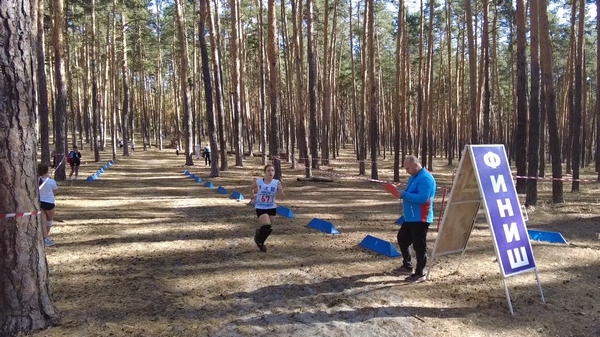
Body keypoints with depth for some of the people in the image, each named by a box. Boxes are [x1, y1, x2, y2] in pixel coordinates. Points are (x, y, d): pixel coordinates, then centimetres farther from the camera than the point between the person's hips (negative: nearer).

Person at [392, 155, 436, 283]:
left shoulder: (425, 178, -19)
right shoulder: (414, 177, 14)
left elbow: (423, 198, -29)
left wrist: (404, 195, -25)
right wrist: (402, 192, 5)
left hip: (420, 219, -11)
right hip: (410, 217, 11)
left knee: (419, 246, -3)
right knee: (402, 239, 21)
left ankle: (419, 274, 7)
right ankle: (407, 266, 34)